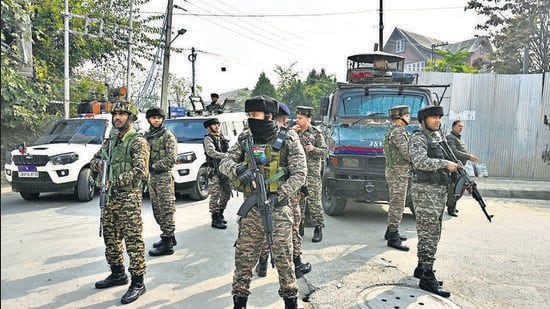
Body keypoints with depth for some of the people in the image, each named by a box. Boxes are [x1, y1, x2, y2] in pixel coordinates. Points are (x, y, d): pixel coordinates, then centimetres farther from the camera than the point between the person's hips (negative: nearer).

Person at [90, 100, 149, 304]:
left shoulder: (138, 142, -9)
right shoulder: (112, 141, 15)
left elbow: (141, 171, -20)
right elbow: (94, 160, 24)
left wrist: (115, 181, -20)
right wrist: (99, 164, 0)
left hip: (128, 198, -8)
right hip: (109, 197, 8)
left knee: (133, 241, -4)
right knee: (111, 239, 17)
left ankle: (138, 283, 4)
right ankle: (117, 274, 32)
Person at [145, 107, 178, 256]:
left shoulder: (168, 135, -6)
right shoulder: (147, 135, 14)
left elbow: (171, 158, -13)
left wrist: (153, 166, -12)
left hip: (164, 177, -7)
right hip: (152, 177, 8)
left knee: (166, 210, -5)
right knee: (157, 210, 13)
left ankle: (167, 245, -1)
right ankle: (169, 237, 27)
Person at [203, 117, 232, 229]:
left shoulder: (222, 138, 18)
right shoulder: (208, 139, -5)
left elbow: (228, 151, 21)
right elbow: (211, 152, -21)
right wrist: (227, 156, -29)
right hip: (214, 171, -7)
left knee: (226, 193, 13)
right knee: (215, 196, -6)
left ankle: (220, 215, 28)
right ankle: (215, 220, 0)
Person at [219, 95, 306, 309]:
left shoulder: (288, 140, -5)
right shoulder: (245, 139, 5)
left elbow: (299, 174, -7)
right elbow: (225, 163, 2)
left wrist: (278, 196, -19)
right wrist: (239, 170, -22)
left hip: (278, 211, -3)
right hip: (250, 211, 3)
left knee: (283, 259, 6)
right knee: (243, 259, 9)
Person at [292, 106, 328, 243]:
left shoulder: (316, 134, -1)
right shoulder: (295, 132, 11)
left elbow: (325, 152, -3)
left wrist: (314, 149, -21)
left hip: (312, 174, -4)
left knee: (314, 201, -3)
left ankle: (318, 228, 7)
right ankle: (298, 227, 20)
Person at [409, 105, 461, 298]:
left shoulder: (439, 138, 17)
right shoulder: (418, 139, -10)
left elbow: (447, 159, 23)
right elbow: (420, 162, -26)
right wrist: (446, 164, -23)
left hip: (440, 191, 9)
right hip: (425, 191, -9)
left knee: (433, 233, 14)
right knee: (428, 234, -8)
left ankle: (421, 268, 26)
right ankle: (427, 278, -4)